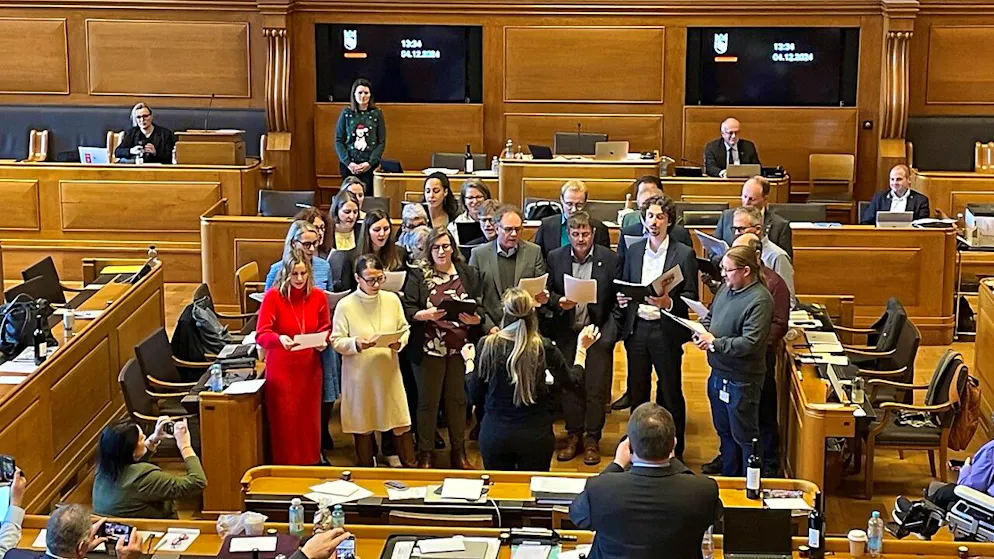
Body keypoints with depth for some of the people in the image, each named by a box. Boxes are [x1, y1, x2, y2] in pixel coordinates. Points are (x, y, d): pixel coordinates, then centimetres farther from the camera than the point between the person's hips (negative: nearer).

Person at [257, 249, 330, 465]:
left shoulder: (318, 296, -1)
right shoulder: (273, 296, -11)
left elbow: (325, 329, 12)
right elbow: (261, 334, -14)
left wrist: (323, 341, -10)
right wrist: (279, 339, -34)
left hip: (310, 367, 3)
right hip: (281, 368, -3)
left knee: (309, 417, 11)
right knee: (284, 419, 2)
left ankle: (311, 461, 25)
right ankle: (285, 465, 15)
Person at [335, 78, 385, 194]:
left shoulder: (376, 113, 4)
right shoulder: (346, 113, 5)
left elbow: (382, 142, 3)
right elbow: (338, 141, 4)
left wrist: (370, 163, -8)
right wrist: (348, 163, -8)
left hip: (370, 165, -1)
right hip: (348, 165, 1)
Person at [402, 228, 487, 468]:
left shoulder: (469, 274, 7)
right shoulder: (417, 275, 1)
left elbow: (480, 307, 6)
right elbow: (407, 309, -5)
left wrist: (475, 318, -15)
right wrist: (425, 315, -23)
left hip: (461, 347, 2)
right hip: (429, 348, -2)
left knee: (458, 399, 10)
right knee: (428, 400, 4)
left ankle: (459, 452, 22)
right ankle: (425, 455, 14)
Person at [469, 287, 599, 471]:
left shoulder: (487, 344, -11)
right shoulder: (543, 347, -12)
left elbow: (476, 393, -1)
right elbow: (571, 381, 5)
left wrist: (470, 362, 15)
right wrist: (582, 348, 18)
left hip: (494, 433, 0)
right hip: (535, 434, 0)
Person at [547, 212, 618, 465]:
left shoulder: (610, 259, -4)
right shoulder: (555, 258, 2)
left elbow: (617, 297, -2)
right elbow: (546, 291, 6)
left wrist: (612, 329, -11)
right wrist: (559, 302, -15)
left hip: (598, 331, -2)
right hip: (567, 332, 2)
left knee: (596, 388, 0)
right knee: (569, 386, 8)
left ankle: (592, 439, 12)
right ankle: (573, 436, 21)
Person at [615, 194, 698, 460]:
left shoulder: (684, 254, -3)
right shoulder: (634, 251, 10)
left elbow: (691, 298, -4)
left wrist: (667, 303, -21)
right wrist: (622, 300, -4)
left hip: (666, 331, -4)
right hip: (636, 328, 4)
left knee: (670, 392, 3)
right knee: (637, 390, 10)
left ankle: (674, 450, 13)